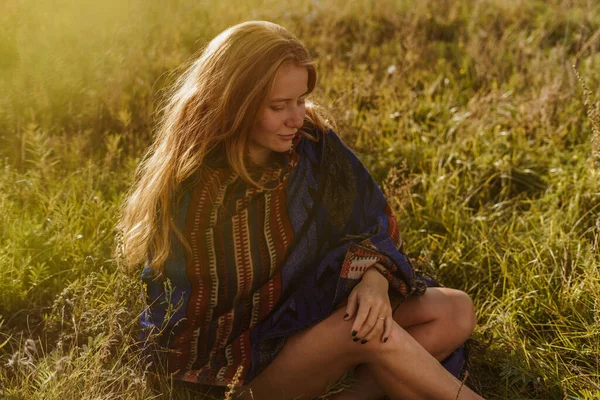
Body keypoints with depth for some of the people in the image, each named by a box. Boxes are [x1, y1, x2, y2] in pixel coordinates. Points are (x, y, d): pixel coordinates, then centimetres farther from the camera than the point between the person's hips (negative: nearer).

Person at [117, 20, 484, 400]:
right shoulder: (187, 195, -22)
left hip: (315, 311, 6)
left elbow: (371, 217, -2)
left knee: (456, 312, -9)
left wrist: (375, 277, -25)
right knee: (367, 330, -31)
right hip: (239, 353, -6)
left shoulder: (312, 142, -10)